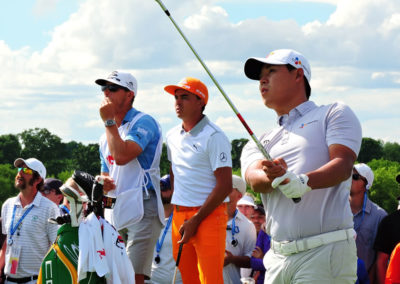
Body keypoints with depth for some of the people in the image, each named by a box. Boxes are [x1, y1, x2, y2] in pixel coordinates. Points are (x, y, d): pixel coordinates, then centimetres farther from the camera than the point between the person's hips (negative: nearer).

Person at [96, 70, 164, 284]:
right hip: (114, 212, 8)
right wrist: (103, 182, 4)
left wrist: (109, 122, -11)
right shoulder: (108, 134, 21)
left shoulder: (143, 123, -7)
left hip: (141, 211, -8)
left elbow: (122, 156, -24)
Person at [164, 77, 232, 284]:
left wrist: (196, 220, -15)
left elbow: (225, 185, -14)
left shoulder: (214, 137, -10)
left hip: (208, 216, -7)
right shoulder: (172, 136, 13)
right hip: (179, 216, 7)